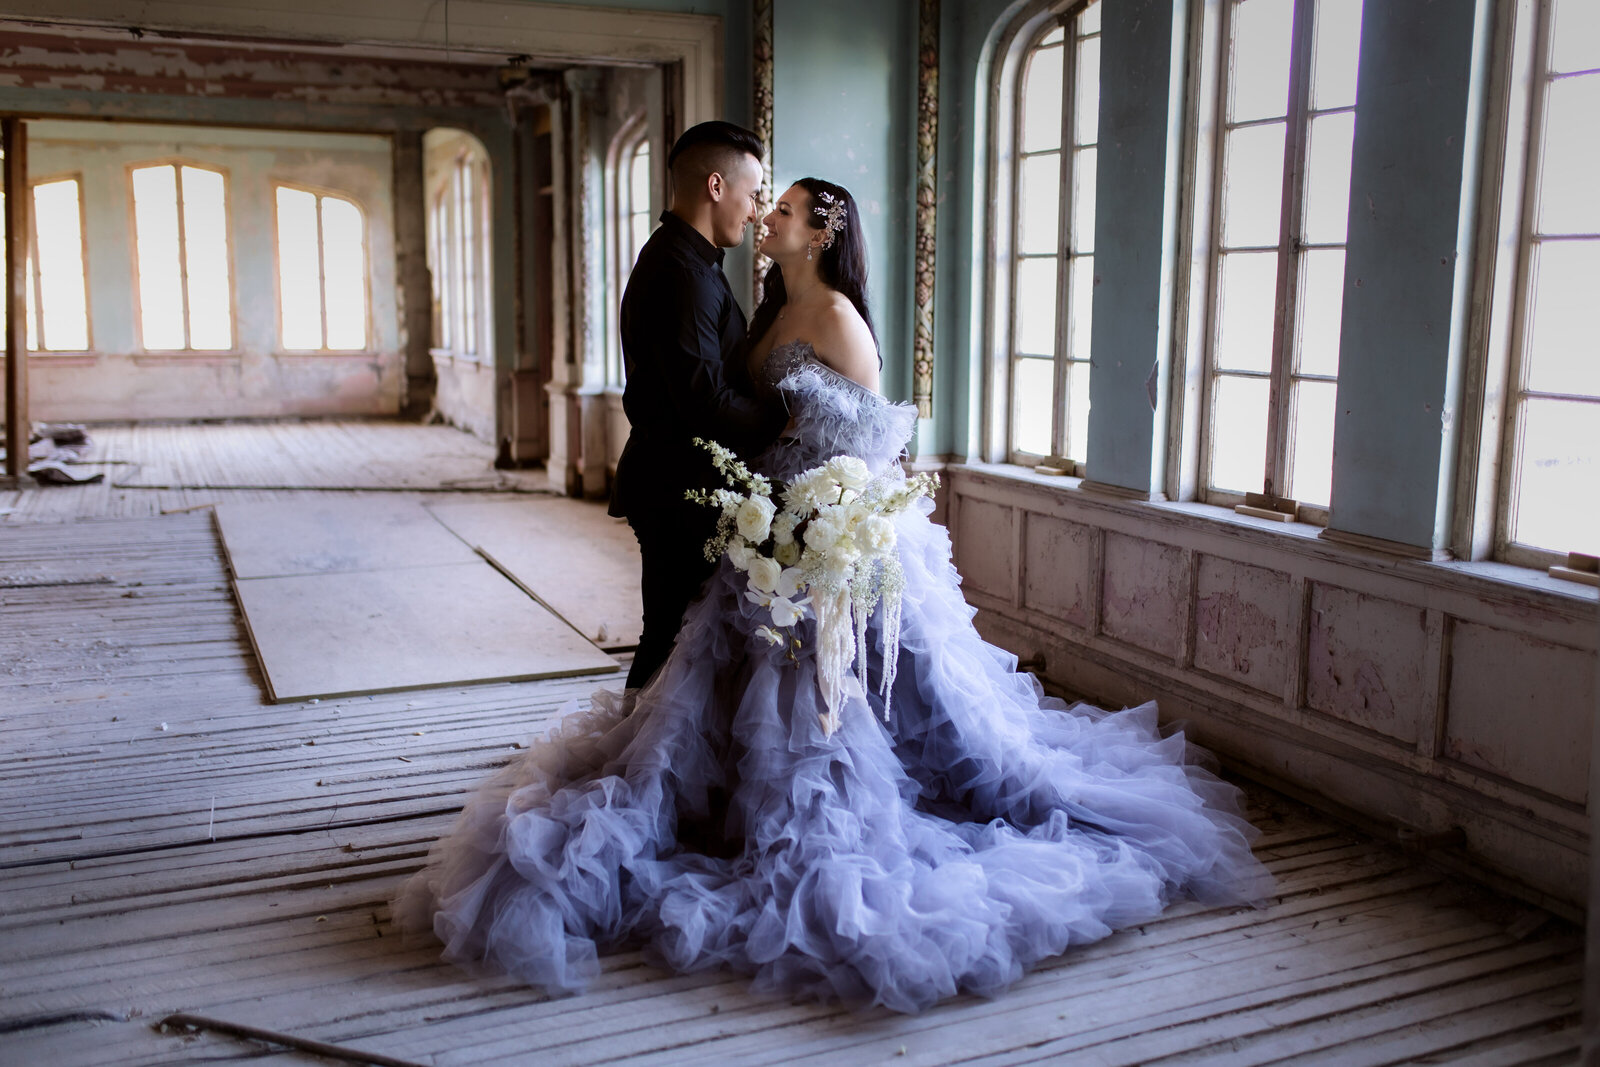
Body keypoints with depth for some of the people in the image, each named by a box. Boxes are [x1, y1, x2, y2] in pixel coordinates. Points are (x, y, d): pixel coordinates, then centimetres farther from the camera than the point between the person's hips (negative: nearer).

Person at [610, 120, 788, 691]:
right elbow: (707, 403, -25)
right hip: (680, 495, -10)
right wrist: (784, 419, -11)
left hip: (676, 488, 10)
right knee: (673, 641, -1)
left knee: (671, 639, 16)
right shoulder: (682, 272, -19)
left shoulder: (677, 259, 15)